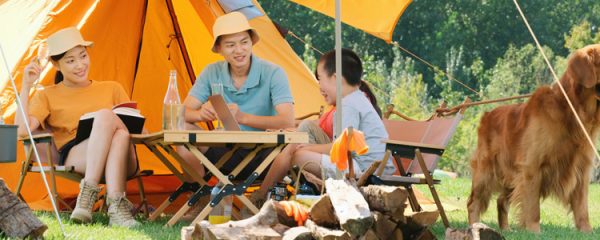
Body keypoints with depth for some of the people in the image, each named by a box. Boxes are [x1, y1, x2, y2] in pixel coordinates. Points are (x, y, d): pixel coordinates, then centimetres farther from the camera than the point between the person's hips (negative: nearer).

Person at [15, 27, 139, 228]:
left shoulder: (112, 89, 23)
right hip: (74, 159, -2)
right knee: (105, 115, -32)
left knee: (120, 132, -35)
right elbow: (22, 130, 0)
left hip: (121, 162, 2)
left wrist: (129, 125, -5)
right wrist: (26, 85, 0)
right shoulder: (48, 96, 17)